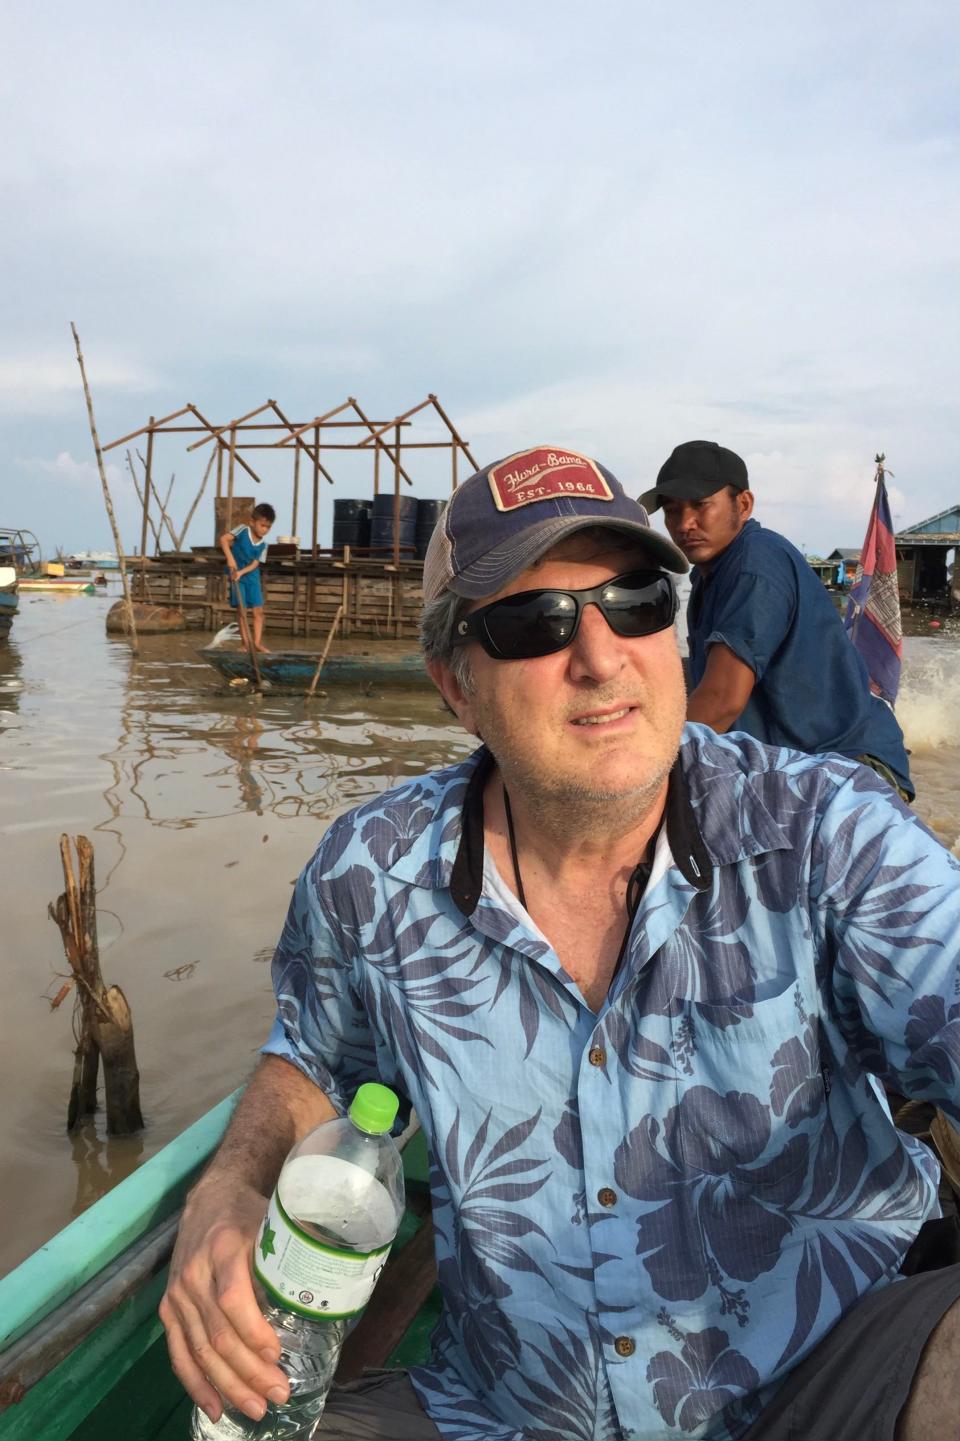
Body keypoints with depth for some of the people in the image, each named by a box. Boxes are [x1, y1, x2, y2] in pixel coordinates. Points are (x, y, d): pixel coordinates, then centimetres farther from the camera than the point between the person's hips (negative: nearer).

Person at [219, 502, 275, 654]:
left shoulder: (263, 543, -3)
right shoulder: (242, 530, -12)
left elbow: (255, 563, -8)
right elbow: (223, 538, -20)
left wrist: (242, 572, -24)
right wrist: (230, 558, -29)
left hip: (252, 576, 4)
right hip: (236, 575, -4)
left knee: (258, 610, 0)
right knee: (242, 610, -2)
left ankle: (257, 641, 7)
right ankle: (246, 642, 5)